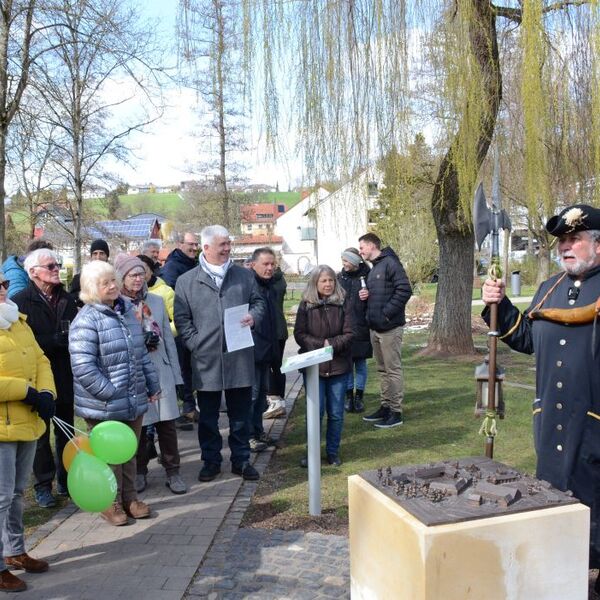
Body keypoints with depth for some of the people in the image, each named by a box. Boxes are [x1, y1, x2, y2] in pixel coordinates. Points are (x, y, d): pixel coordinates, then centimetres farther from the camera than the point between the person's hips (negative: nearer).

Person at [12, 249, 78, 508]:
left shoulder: (66, 299, 8)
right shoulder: (20, 302, -8)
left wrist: (71, 337, -15)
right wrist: (57, 340, -20)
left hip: (65, 378, 4)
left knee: (66, 432, 13)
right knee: (41, 434, 8)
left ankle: (65, 479, 28)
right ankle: (43, 485, 21)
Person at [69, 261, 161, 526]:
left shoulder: (127, 311, 8)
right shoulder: (86, 320, -15)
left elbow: (141, 353, 16)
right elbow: (83, 367, -21)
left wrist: (152, 385, 13)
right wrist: (111, 393, -19)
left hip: (134, 401, 7)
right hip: (104, 406, -6)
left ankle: (129, 497, 34)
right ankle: (111, 502, 26)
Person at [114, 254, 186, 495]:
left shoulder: (156, 301, 6)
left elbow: (168, 338, 10)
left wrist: (175, 373, 9)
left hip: (160, 372, 3)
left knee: (167, 424, 4)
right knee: (137, 426, 8)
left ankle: (172, 471, 16)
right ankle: (139, 472, 25)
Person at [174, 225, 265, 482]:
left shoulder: (245, 275, 7)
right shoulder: (186, 281, 2)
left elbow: (258, 301, 14)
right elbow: (182, 319, 2)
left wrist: (253, 316, -7)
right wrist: (196, 344, -7)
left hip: (240, 358, 2)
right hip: (206, 360, -1)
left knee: (240, 413, 11)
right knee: (208, 416, 10)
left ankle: (241, 460, 25)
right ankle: (210, 461, 26)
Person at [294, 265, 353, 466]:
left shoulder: (342, 303, 0)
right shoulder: (306, 305, 0)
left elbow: (349, 333, -3)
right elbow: (299, 334, -4)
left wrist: (332, 345, -19)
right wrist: (321, 345, -16)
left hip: (338, 366, 1)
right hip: (313, 365, -1)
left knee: (336, 413, 6)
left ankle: (333, 452, 21)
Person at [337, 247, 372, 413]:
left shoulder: (367, 276, -4)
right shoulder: (339, 277, 3)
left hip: (361, 329, -2)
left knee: (361, 363, 8)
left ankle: (359, 396, 19)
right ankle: (349, 396, 18)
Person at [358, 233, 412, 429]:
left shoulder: (390, 263, -12)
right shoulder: (373, 268, 17)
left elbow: (404, 290, -20)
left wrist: (386, 313, -19)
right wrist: (365, 295, 3)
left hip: (389, 327, -9)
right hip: (375, 327, 9)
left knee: (393, 369, -2)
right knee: (383, 369, 15)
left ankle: (395, 412, 5)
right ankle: (385, 407, 25)